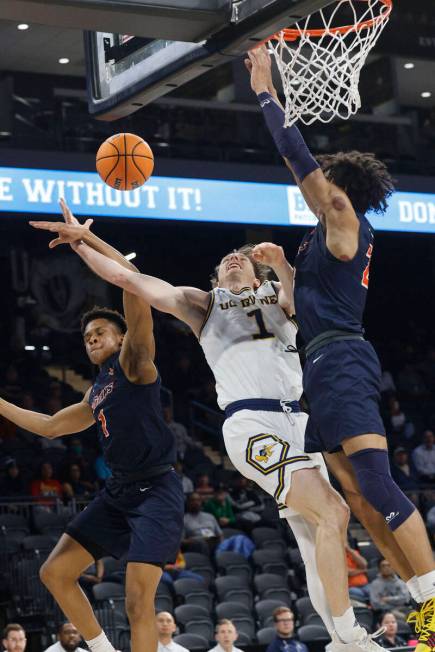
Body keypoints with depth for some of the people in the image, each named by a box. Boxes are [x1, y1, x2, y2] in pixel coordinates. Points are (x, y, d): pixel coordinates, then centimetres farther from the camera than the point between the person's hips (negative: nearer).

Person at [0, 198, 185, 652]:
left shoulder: (133, 362, -5)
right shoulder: (96, 394, 18)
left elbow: (133, 282, -18)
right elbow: (50, 427, 32)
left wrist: (85, 239, -20)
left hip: (156, 490, -9)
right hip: (117, 491, 9)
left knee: (138, 600, -16)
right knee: (55, 572, 9)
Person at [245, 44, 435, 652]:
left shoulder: (345, 219, -3)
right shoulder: (335, 229, 21)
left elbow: (300, 160, -8)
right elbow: (301, 163, 27)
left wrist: (266, 91, 0)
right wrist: (266, 90, 31)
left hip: (340, 358, -10)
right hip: (329, 366, 10)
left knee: (376, 482, -19)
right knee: (358, 495, 4)